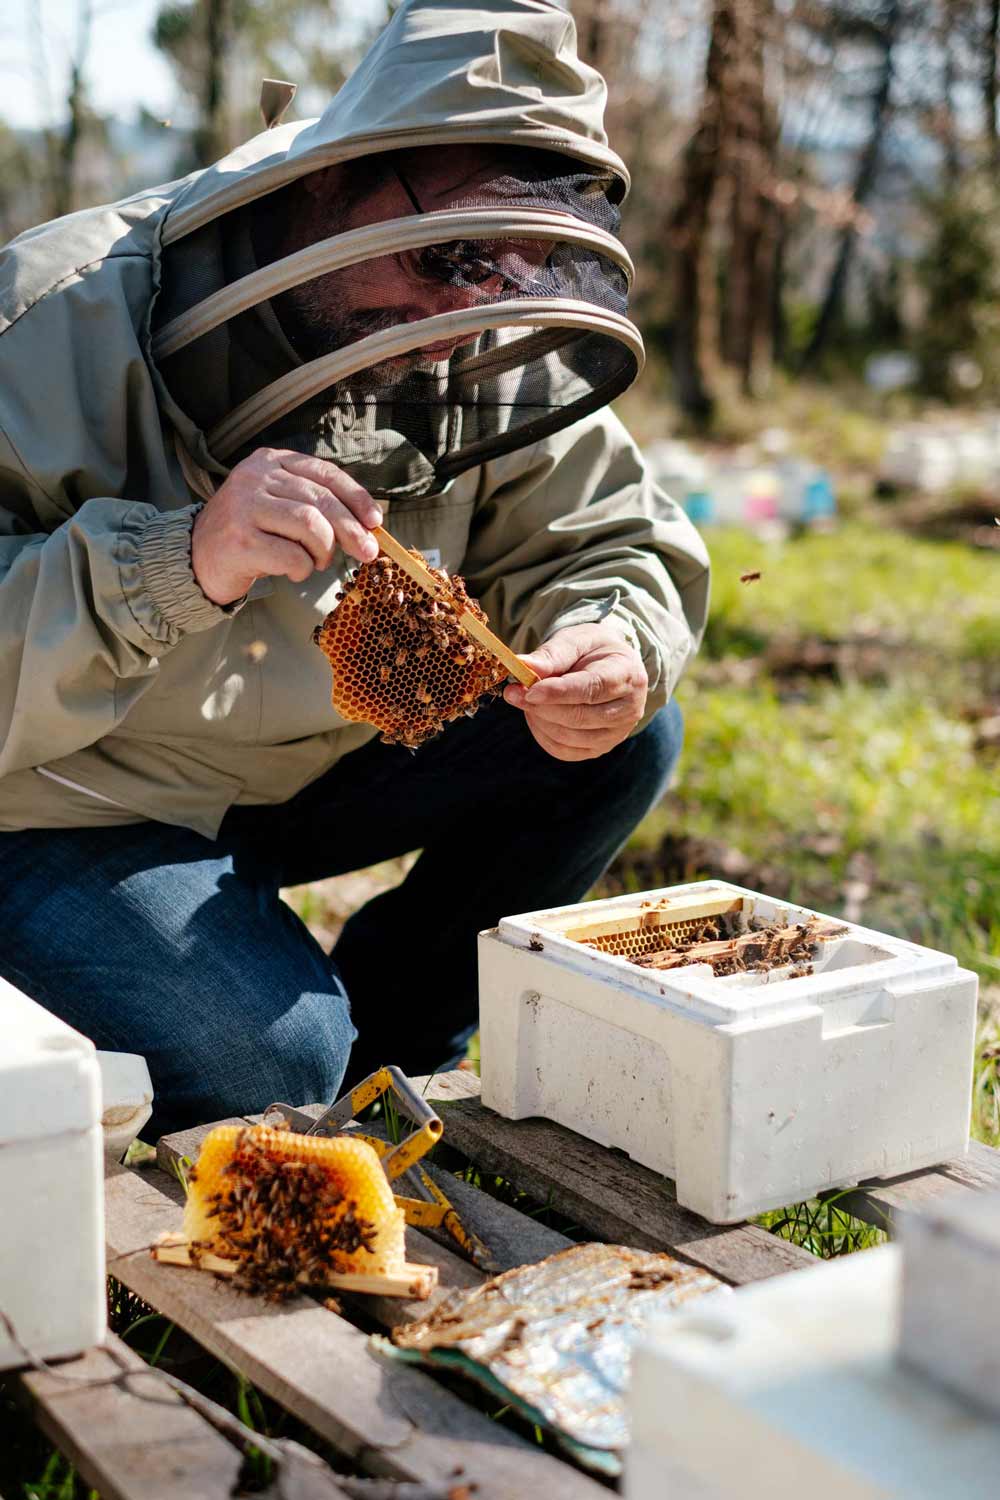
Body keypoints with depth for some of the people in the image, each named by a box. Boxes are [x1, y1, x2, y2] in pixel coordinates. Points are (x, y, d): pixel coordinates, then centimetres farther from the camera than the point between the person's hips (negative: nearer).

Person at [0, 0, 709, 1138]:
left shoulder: (488, 356, -7)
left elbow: (608, 541, 1)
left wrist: (612, 648, -23)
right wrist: (178, 565, -45)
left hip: (309, 768, 6)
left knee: (622, 739, -9)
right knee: (269, 1060, -29)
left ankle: (380, 1051, 7)